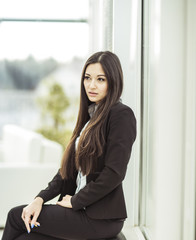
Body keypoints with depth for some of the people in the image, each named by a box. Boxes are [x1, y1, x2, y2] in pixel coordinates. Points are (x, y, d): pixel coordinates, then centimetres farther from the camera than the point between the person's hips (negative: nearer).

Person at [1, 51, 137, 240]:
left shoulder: (122, 115, -12)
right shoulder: (91, 115, 15)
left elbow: (114, 173, -18)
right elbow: (69, 167, 13)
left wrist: (75, 201, -10)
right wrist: (41, 198, 0)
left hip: (101, 218, -7)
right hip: (82, 209, 7)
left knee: (16, 216, -3)